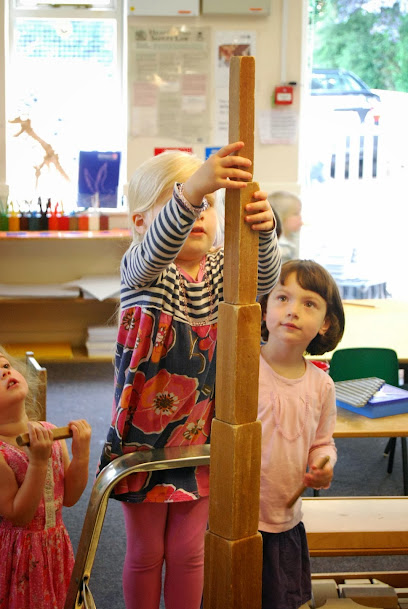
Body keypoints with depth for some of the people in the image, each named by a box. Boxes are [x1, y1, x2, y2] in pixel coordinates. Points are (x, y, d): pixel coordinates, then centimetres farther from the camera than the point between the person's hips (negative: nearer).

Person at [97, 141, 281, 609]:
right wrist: (192, 188, -57)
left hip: (200, 437, 3)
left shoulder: (220, 270, 0)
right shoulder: (141, 272, -14)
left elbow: (264, 278, -20)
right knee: (145, 552, 11)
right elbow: (157, 247, -38)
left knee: (188, 551, 14)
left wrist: (262, 232, -44)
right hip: (144, 438, -3)